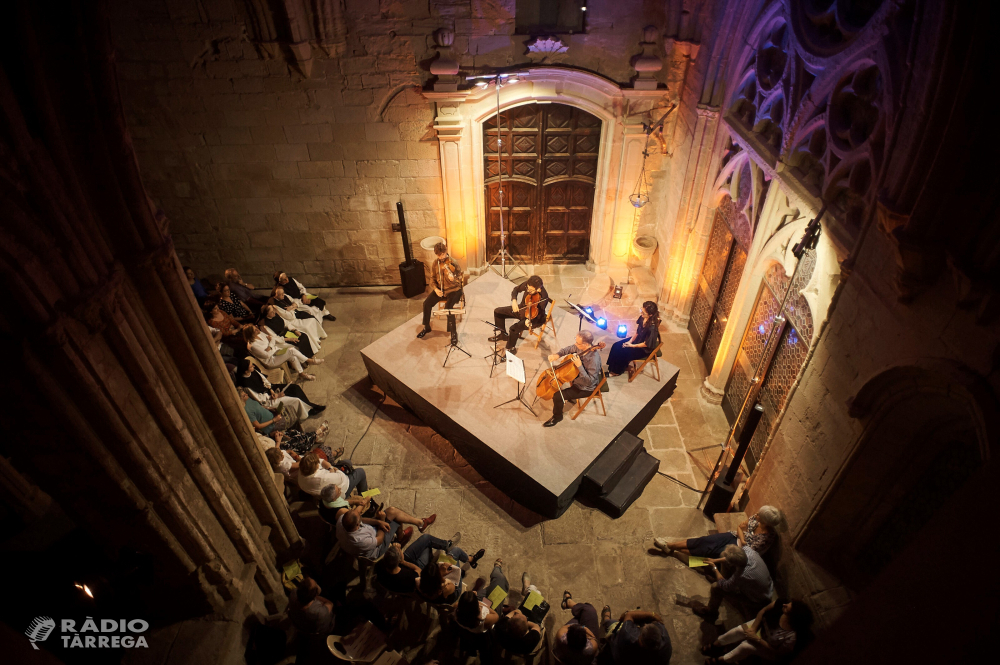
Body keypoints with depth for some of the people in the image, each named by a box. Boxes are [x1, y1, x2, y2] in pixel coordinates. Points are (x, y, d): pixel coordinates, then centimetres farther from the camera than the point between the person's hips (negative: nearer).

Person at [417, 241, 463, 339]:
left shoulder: (453, 263, -12)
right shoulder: (434, 264, 1)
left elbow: (459, 280, -14)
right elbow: (432, 279, 9)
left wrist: (453, 278, -37)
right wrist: (436, 289, -10)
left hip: (453, 290, -4)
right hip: (440, 290, 5)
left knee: (448, 306, -30)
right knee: (427, 303, -15)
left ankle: (453, 332, -15)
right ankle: (426, 327, 5)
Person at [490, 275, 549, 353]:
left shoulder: (543, 297, -33)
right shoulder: (528, 285, -17)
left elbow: (539, 315, -31)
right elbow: (516, 289, 2)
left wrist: (530, 321, -51)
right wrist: (514, 301, -17)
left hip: (531, 316, -7)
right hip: (521, 309, 7)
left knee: (514, 328, -30)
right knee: (498, 311, 6)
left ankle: (511, 348, -1)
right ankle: (502, 334, 28)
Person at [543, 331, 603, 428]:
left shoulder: (593, 359, -40)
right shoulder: (581, 346, -18)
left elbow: (589, 381, -37)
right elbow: (568, 349, 2)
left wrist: (579, 365, -42)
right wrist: (557, 354, -16)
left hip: (586, 388, -9)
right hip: (578, 377, 9)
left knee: (557, 396, -14)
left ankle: (557, 417, 17)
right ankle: (571, 397, 44)